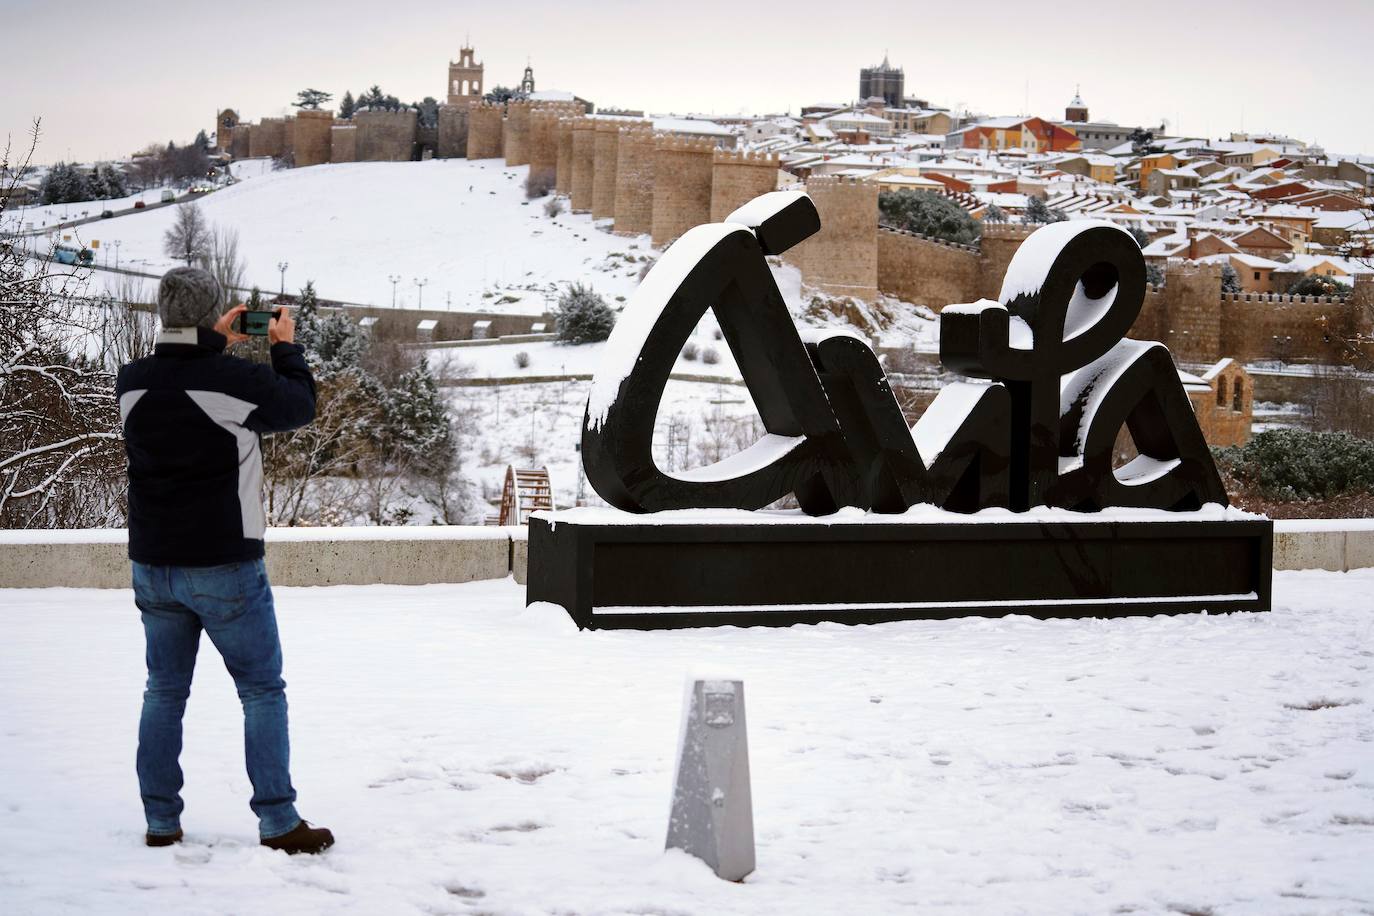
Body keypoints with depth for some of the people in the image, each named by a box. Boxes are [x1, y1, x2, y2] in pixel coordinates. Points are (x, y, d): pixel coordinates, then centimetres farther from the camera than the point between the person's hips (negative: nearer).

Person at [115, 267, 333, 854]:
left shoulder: (132, 385, -4)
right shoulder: (239, 380, -17)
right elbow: (300, 405, 2)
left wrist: (213, 344, 21)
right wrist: (286, 347, 17)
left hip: (152, 568, 4)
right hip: (224, 568, -4)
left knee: (165, 692, 14)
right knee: (262, 691, 6)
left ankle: (160, 822, 17)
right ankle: (278, 822, 5)